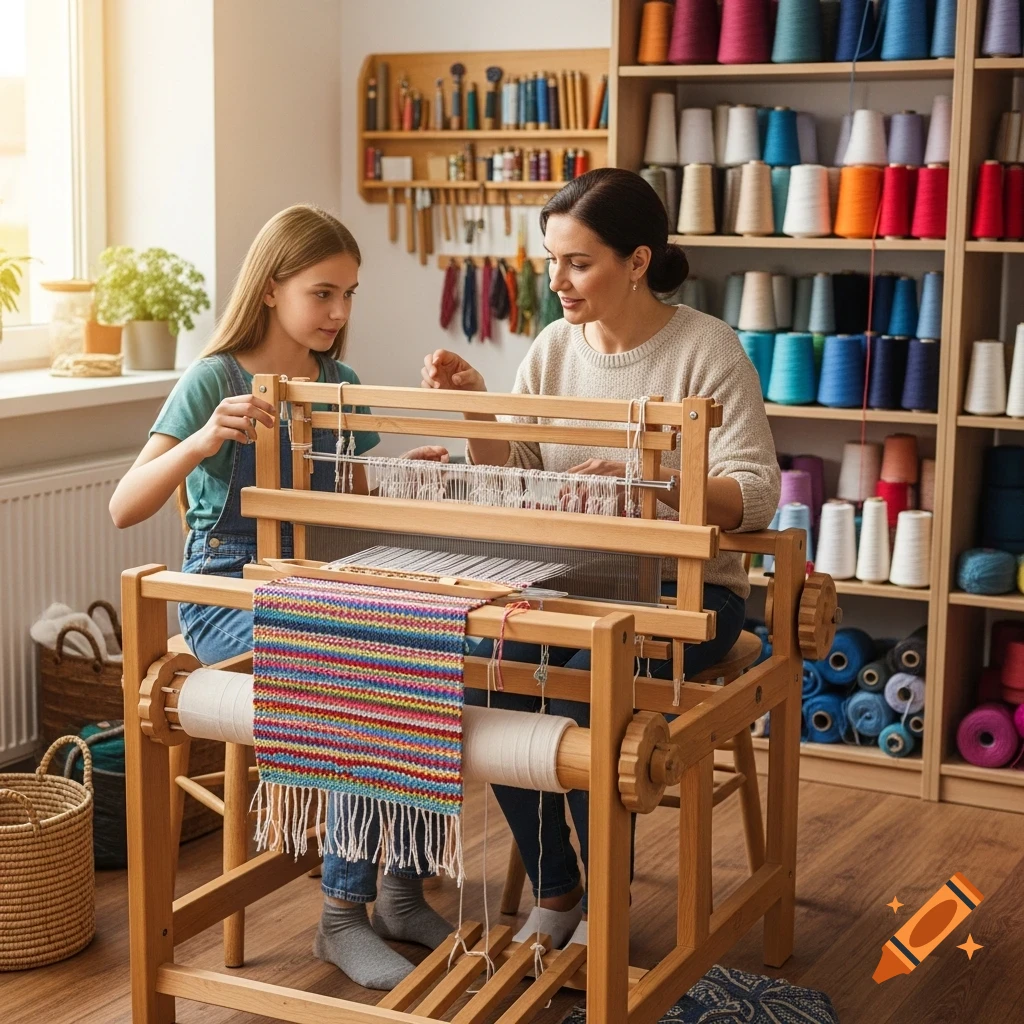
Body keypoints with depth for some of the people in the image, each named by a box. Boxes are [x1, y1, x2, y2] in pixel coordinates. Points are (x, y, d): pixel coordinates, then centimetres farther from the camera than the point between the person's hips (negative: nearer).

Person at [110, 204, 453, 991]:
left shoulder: (340, 386, 9)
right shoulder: (214, 380, -9)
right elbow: (124, 507, -19)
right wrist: (205, 441, -36)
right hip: (226, 597, -6)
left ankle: (402, 893, -1)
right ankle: (343, 915, -14)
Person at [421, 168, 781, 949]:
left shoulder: (707, 350, -10)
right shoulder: (555, 348, 5)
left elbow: (757, 496, -18)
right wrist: (478, 407, -11)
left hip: (686, 588, -5)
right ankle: (555, 889, -2)